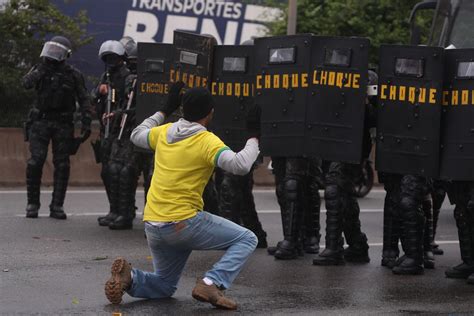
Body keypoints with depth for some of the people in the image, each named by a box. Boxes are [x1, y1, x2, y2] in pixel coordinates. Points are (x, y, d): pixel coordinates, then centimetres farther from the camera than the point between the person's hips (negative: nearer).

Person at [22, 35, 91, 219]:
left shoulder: (73, 75, 2)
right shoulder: (40, 69, 6)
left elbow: (84, 101, 2)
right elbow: (26, 83, -13)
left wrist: (86, 124, -7)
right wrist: (42, 67, -18)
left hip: (63, 125, 0)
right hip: (40, 122, 0)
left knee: (62, 165, -2)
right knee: (35, 162, -9)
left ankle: (57, 206, 4)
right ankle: (32, 204, 0)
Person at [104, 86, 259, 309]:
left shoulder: (164, 132, 8)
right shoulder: (207, 141, -10)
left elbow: (136, 136, 29)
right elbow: (240, 165, -23)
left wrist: (166, 110, 36)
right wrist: (253, 136, -8)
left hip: (152, 226, 7)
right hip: (184, 224, -7)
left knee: (164, 286, 24)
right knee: (246, 240, 4)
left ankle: (129, 277, -6)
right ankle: (211, 283, -16)